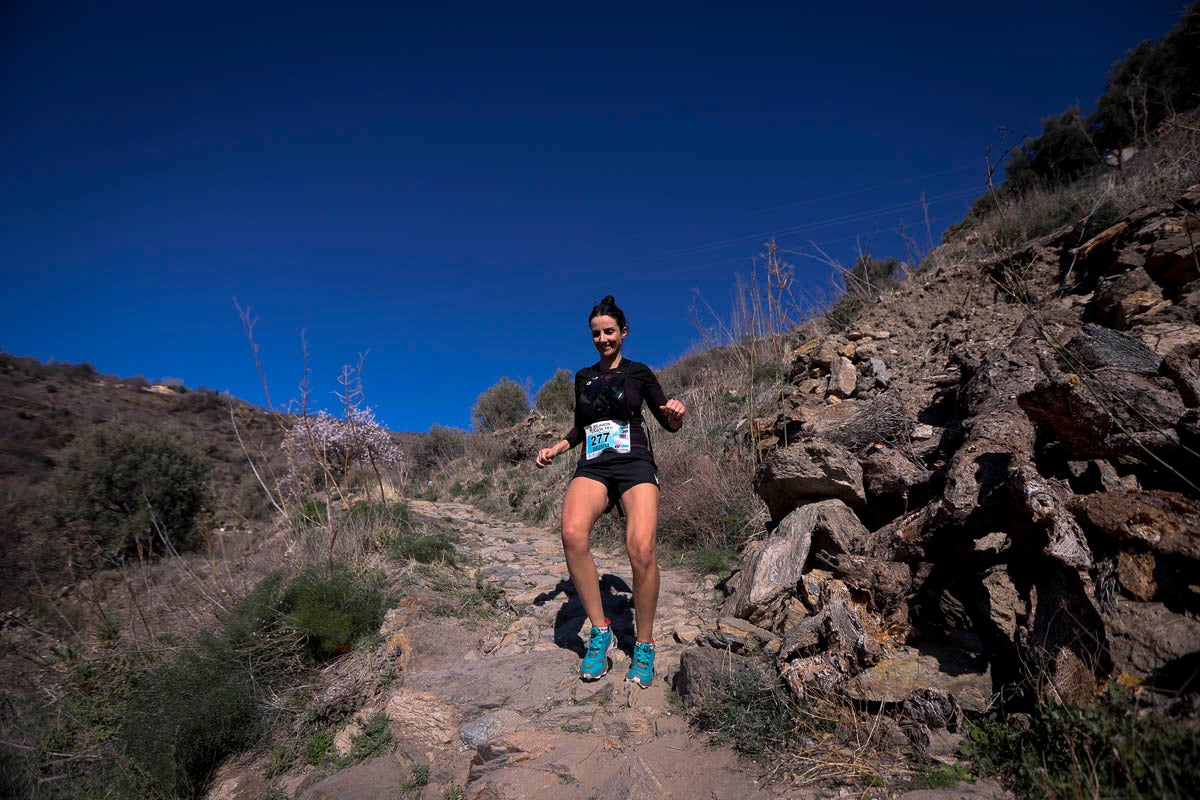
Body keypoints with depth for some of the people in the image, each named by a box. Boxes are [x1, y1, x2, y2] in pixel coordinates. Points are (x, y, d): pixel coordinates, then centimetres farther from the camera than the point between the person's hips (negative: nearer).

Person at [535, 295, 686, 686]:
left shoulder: (639, 372, 12)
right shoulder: (583, 377, 20)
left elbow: (670, 424, 10)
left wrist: (675, 412, -12)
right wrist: (555, 448, 15)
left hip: (635, 464, -2)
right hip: (593, 467, 2)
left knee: (641, 550, -27)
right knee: (573, 533, -31)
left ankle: (643, 647, -5)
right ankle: (601, 632, -15)